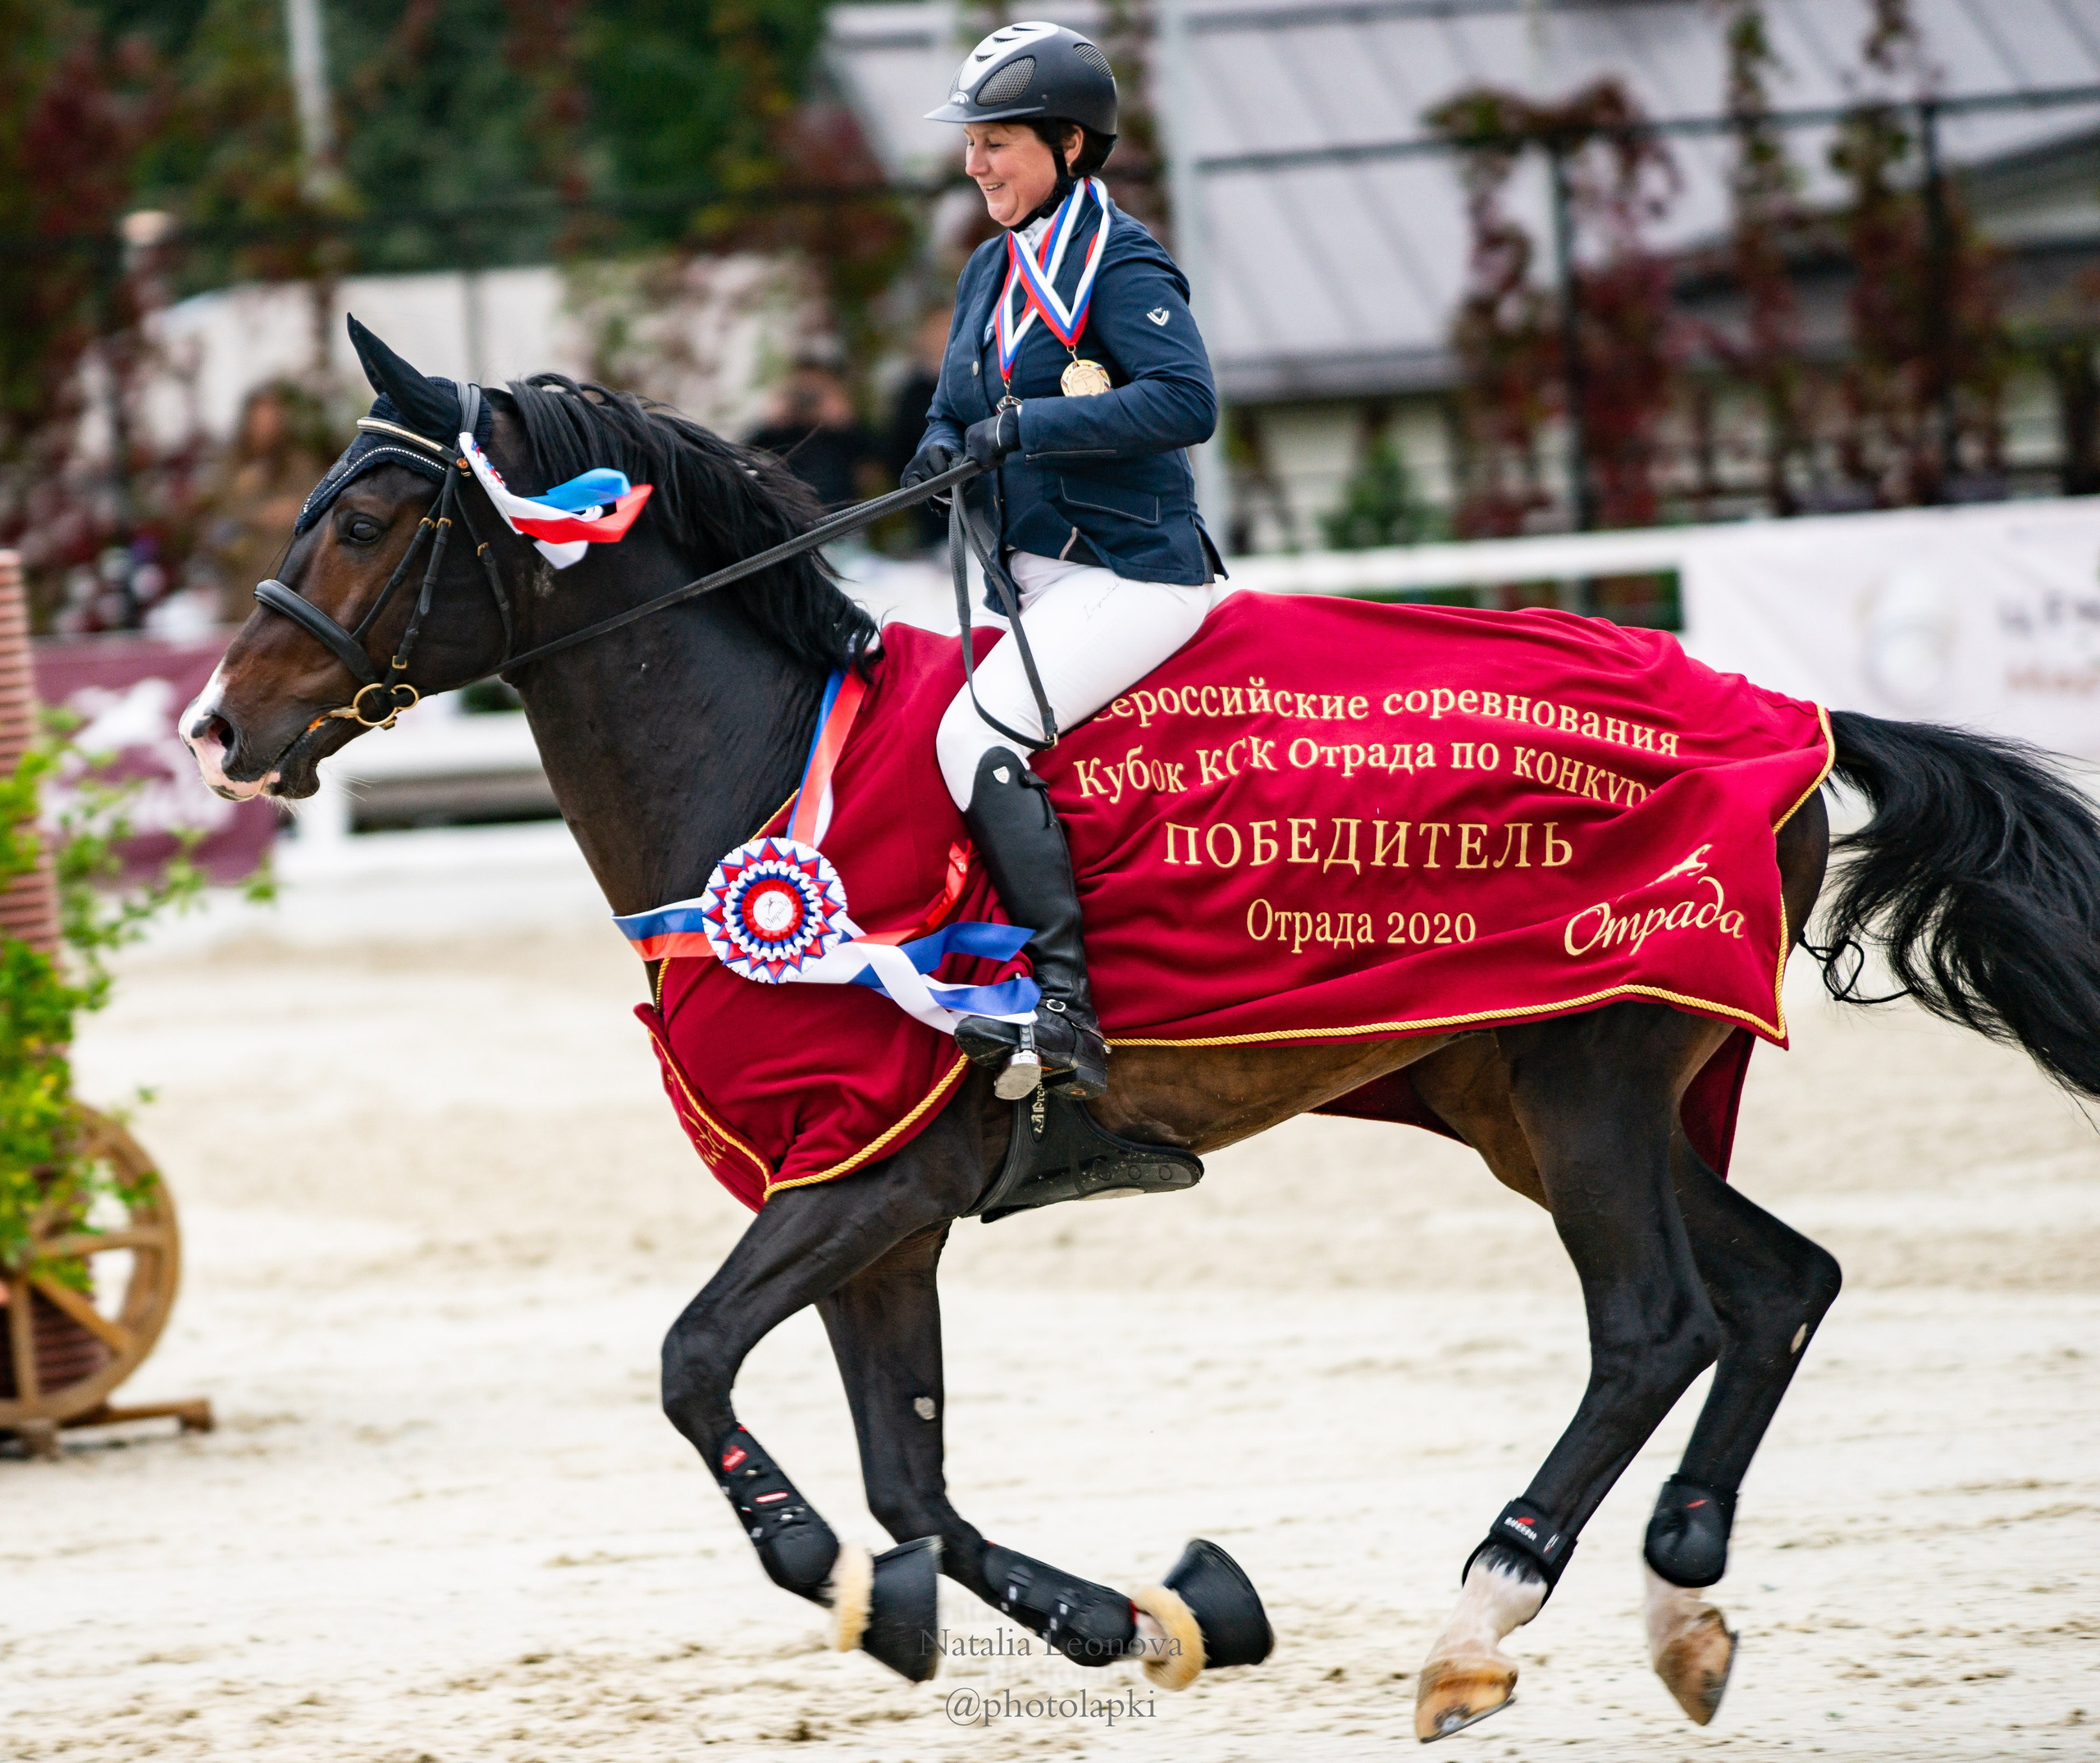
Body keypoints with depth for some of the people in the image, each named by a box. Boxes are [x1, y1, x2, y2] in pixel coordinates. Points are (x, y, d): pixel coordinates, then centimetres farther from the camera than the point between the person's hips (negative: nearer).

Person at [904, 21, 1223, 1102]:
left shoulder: (1118, 264, -11)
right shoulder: (991, 271, 16)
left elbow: (1187, 402, -24)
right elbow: (957, 409, 23)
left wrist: (1024, 426, -25)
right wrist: (943, 447, -3)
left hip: (1128, 576, -10)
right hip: (1035, 577, 10)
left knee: (978, 733, -25)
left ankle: (1065, 1009, -31)